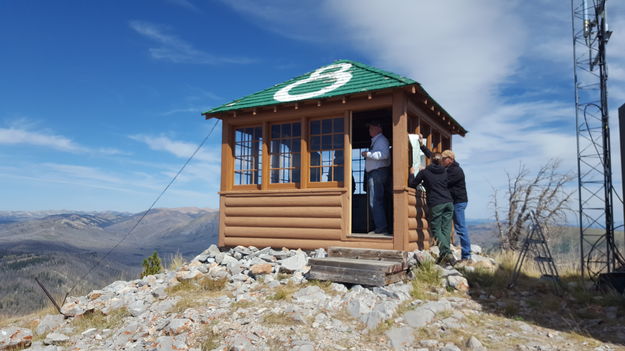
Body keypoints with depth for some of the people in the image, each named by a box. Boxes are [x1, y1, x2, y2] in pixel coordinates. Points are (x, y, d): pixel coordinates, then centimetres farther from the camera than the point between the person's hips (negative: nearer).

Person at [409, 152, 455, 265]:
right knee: (446, 229, 5)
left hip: (435, 204, -4)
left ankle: (447, 252, -18)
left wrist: (412, 173, 26)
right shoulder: (445, 172, 13)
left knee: (436, 229, -1)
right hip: (448, 203, 4)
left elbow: (412, 185, 7)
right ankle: (444, 255, 1)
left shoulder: (424, 172, 1)